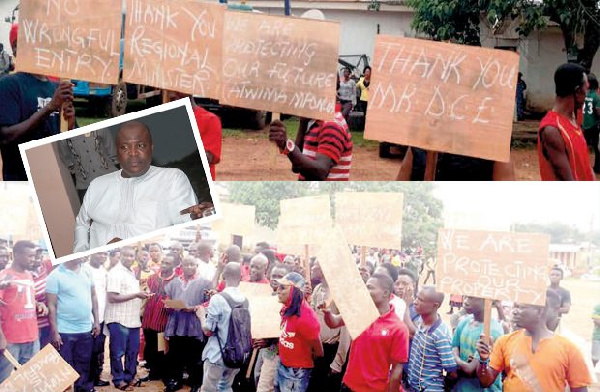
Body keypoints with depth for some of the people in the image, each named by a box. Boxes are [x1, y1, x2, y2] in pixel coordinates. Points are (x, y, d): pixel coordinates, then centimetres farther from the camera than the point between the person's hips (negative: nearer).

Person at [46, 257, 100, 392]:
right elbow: (52, 306, -11)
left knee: (84, 366, 15)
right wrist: (54, 332, -12)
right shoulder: (56, 276, -11)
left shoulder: (87, 272, 5)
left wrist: (96, 321, 10)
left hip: (86, 329, 5)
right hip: (65, 331, -5)